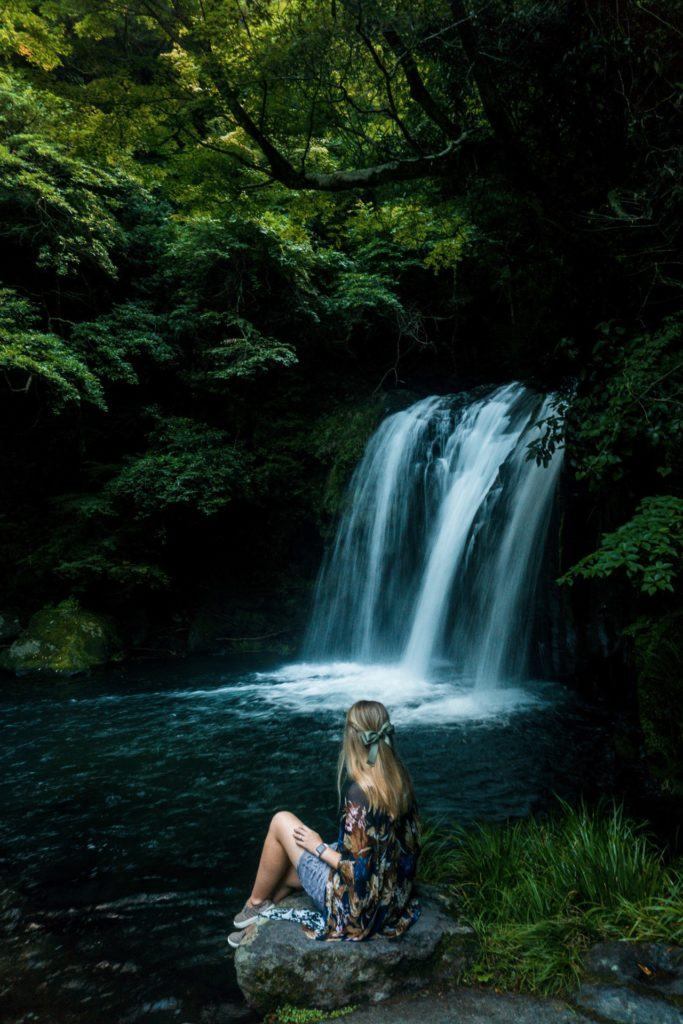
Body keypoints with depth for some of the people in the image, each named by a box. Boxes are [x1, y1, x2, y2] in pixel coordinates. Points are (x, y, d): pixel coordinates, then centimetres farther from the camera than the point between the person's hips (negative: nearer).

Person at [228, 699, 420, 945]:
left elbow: (357, 871, -25)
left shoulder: (360, 791, -30)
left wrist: (319, 847, -8)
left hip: (358, 909, -7)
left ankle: (256, 903, 22)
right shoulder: (399, 779, -6)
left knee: (281, 822, 2)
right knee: (286, 872, 20)